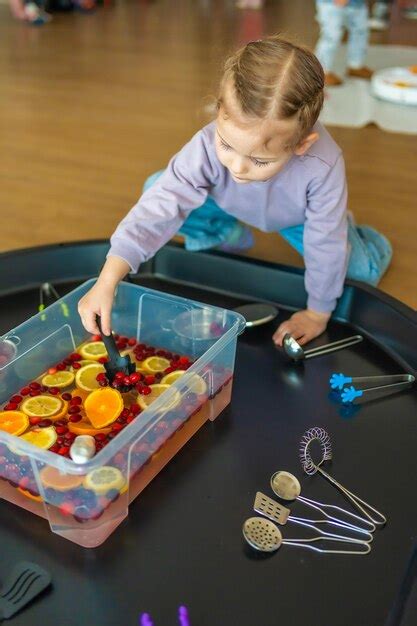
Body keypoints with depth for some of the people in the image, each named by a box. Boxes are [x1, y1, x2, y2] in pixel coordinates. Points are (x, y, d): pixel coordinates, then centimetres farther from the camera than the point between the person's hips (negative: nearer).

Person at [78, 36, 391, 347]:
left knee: (364, 272, -5)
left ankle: (341, 224, 29)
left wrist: (317, 314, -20)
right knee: (156, 188, -14)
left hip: (296, 217, -1)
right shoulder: (208, 146, -43)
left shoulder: (324, 166, -46)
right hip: (229, 205, 2)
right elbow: (158, 209, -42)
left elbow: (325, 247, -33)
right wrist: (106, 283, -49)